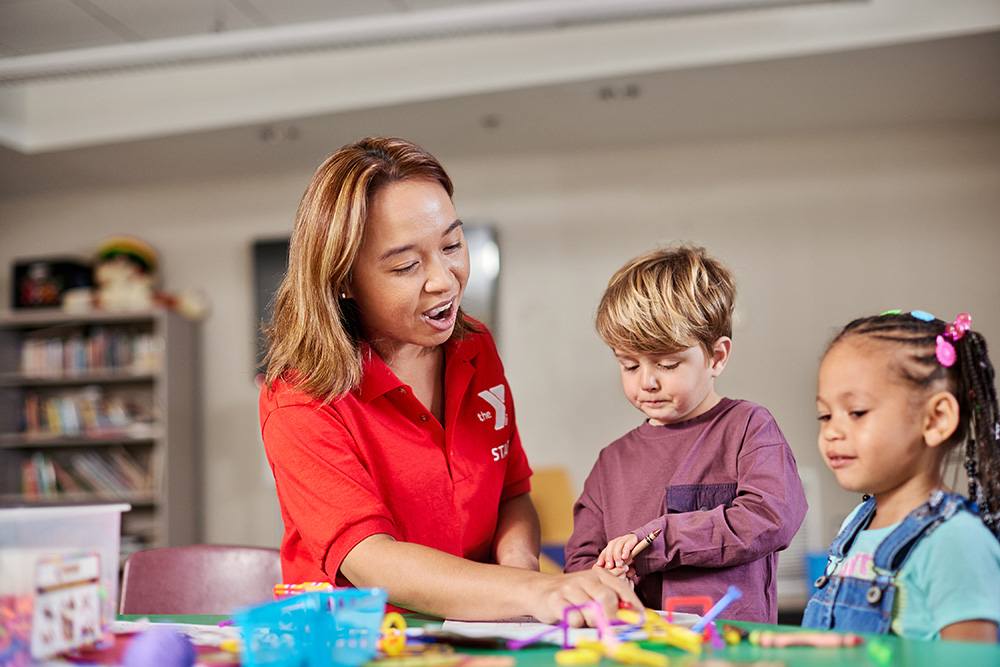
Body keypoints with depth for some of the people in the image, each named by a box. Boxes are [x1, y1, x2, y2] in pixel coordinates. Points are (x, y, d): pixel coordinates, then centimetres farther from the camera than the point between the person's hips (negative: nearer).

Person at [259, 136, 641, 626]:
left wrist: (518, 558, -11)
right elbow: (368, 561, -25)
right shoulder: (299, 400, -14)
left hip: (477, 639, 5)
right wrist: (534, 591, -39)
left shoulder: (476, 351, 5)